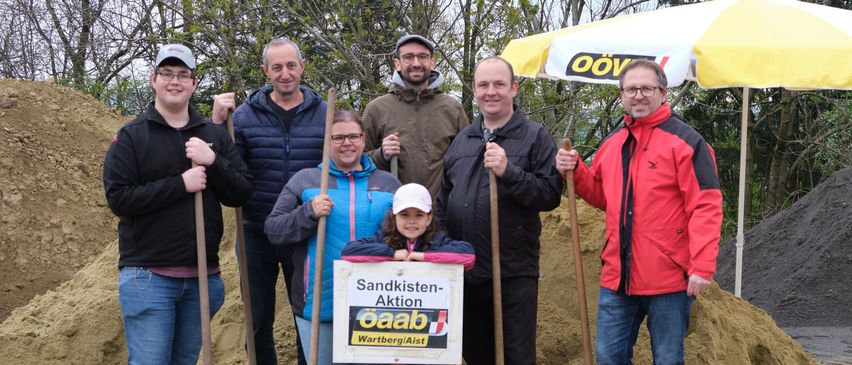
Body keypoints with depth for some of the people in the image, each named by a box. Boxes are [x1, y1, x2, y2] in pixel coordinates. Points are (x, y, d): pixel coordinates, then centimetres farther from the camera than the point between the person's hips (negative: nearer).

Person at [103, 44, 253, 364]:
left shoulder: (214, 136, 11)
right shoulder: (131, 137, 0)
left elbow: (241, 193, 5)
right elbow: (118, 198, -11)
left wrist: (213, 162, -13)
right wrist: (181, 184, -17)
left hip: (202, 276, 4)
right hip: (148, 275, -4)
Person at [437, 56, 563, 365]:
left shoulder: (534, 136, -2)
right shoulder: (462, 140, 14)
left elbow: (551, 195, -12)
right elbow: (444, 200, 20)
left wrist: (509, 172, -23)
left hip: (514, 273, -5)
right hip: (464, 272, 5)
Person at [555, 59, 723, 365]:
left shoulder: (686, 141, -9)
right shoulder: (612, 143, 12)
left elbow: (706, 207, -14)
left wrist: (702, 267, -21)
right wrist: (575, 171, 4)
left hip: (669, 280, -6)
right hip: (617, 277, 6)